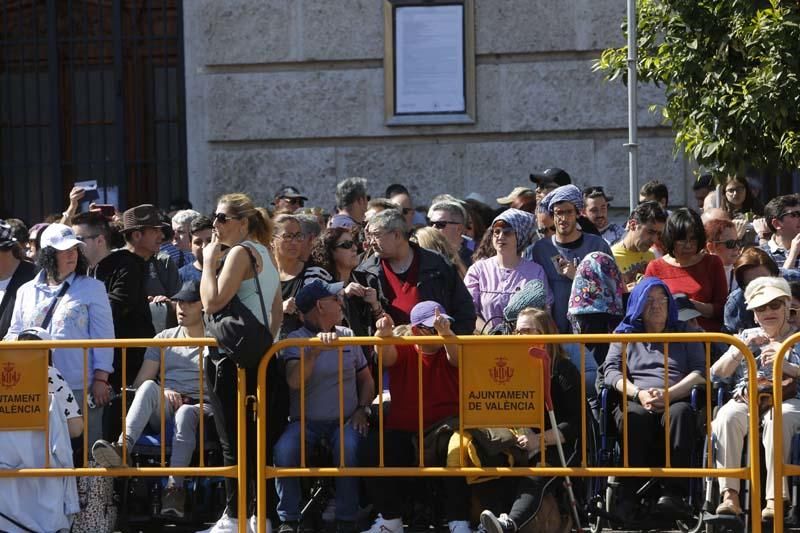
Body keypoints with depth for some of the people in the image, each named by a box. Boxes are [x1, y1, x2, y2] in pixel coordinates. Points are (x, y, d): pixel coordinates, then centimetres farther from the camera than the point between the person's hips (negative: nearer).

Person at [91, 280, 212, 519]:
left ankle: (174, 487, -51)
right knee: (149, 387, -32)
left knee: (185, 414, -40)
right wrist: (162, 393, -6)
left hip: (200, 411, -2)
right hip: (164, 410, 3)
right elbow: (139, 382, 14)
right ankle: (123, 446, -56)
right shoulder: (164, 338, 23)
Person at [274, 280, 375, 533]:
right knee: (284, 450, -32)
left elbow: (366, 379, 19)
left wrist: (362, 409, 3)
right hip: (305, 420, -2)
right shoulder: (295, 340, 0)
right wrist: (315, 350, -28)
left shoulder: (347, 336, 13)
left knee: (349, 446, -33)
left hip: (345, 420, 2)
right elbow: (294, 382, -17)